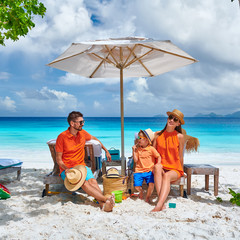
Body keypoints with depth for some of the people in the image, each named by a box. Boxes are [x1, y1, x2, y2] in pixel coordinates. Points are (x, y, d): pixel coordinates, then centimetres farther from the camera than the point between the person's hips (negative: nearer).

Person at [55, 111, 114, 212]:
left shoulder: (82, 133, 4)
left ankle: (102, 204, -43)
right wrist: (66, 169, -24)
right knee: (84, 182, -32)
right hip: (67, 169, -4)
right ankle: (106, 199, -39)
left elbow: (94, 138, 26)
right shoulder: (62, 137, -10)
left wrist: (106, 150, 26)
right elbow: (58, 159, -6)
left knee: (92, 180, -28)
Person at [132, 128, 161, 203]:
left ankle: (147, 197, 4)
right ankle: (141, 192, 22)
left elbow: (158, 157, 3)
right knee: (137, 186, -14)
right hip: (139, 171, 2)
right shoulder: (137, 149, 6)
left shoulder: (151, 149, -2)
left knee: (151, 184, -23)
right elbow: (135, 160, 1)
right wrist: (134, 150, -3)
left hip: (149, 171, -2)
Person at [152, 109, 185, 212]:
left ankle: (158, 206, -47)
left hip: (174, 170, -1)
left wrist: (181, 172, 11)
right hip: (161, 168, 2)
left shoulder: (179, 136, -2)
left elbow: (180, 157, 5)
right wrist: (155, 166, -6)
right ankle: (162, 205, -42)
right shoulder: (157, 134, 4)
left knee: (167, 175, -34)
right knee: (157, 166, -33)